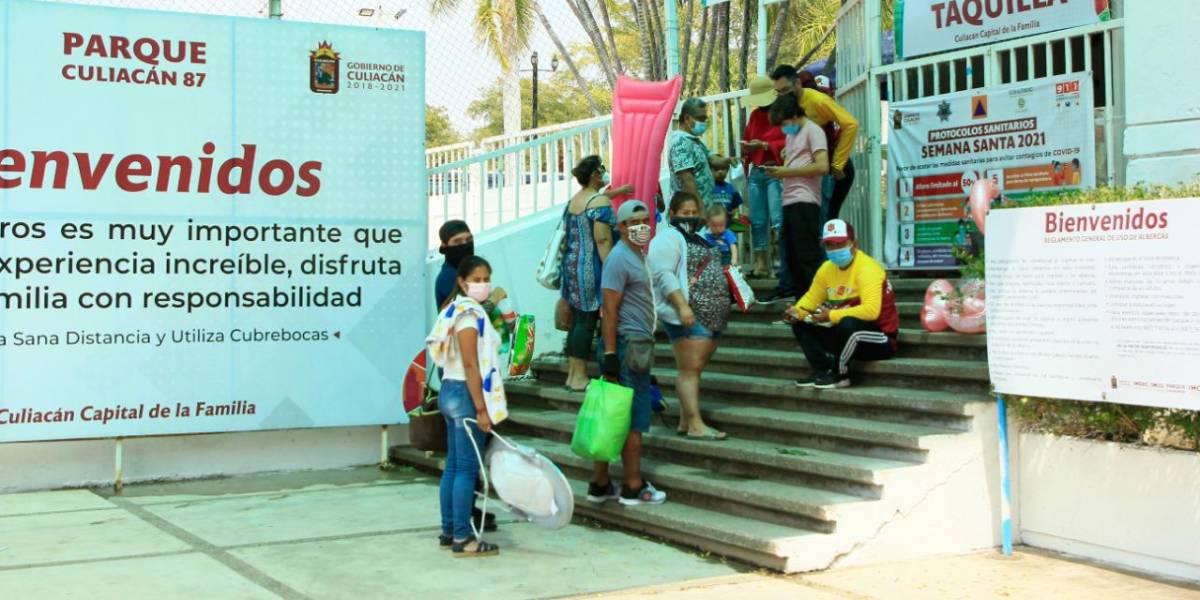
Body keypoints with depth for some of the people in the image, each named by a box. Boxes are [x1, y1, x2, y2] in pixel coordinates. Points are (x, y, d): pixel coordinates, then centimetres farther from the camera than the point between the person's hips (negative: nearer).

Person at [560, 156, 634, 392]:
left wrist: (618, 190, 46)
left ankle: (572, 373, 15)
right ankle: (580, 377, -2)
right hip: (590, 266, -9)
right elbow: (602, 241, -20)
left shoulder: (575, 199, 13)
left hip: (572, 264, 9)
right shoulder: (600, 202, -14)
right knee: (587, 321, -5)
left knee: (577, 319, 12)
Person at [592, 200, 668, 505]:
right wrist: (610, 356, -23)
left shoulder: (638, 254, 18)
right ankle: (634, 488, 5)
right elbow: (609, 310, -18)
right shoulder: (620, 258, -13)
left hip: (638, 345, 10)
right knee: (634, 420, -3)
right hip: (629, 345, -10)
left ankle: (600, 485, 17)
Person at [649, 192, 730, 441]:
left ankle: (685, 421, 15)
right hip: (688, 317, -9)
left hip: (712, 317, 9)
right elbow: (664, 274, -16)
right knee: (690, 370, -10)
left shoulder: (699, 239, 23)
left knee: (695, 370, 10)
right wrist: (682, 306, -24)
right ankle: (695, 425, -11)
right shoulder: (669, 237, -5)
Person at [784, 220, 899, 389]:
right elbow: (812, 297, 10)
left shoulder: (866, 268, -22)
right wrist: (797, 311, -12)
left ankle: (840, 375, -15)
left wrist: (832, 315, -35)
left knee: (847, 324, -38)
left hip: (880, 339, -8)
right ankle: (824, 371, -7)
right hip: (847, 334, 8)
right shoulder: (827, 268, 2)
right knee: (800, 324, 1)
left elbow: (871, 310, -34)